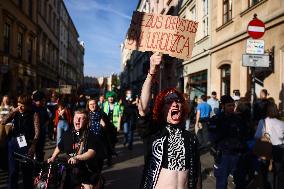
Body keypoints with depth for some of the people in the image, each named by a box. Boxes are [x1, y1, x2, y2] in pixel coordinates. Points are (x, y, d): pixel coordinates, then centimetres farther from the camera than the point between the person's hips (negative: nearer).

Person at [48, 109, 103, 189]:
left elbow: (92, 152, -28)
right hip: (72, 172, 4)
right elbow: (59, 147, 19)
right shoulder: (67, 134, 2)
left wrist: (76, 158, -39)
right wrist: (52, 158, 9)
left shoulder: (91, 136, -14)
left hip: (88, 172, -4)